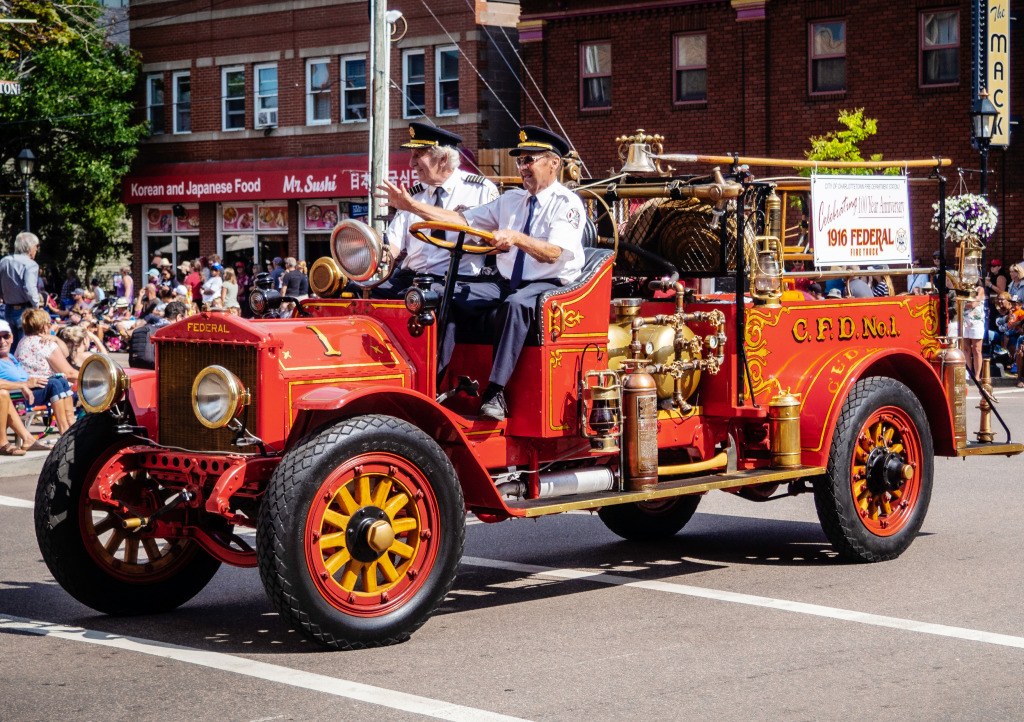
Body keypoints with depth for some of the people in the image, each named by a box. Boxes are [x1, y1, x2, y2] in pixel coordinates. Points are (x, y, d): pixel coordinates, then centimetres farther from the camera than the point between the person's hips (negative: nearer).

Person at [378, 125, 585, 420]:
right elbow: (462, 219, 12)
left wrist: (516, 238, -37)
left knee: (515, 304, -38)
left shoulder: (568, 203, -4)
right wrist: (411, 206, 4)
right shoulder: (511, 200, 18)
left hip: (549, 285, -6)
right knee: (451, 297, -17)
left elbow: (553, 253, -20)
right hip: (505, 282, 6)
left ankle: (495, 391, -41)